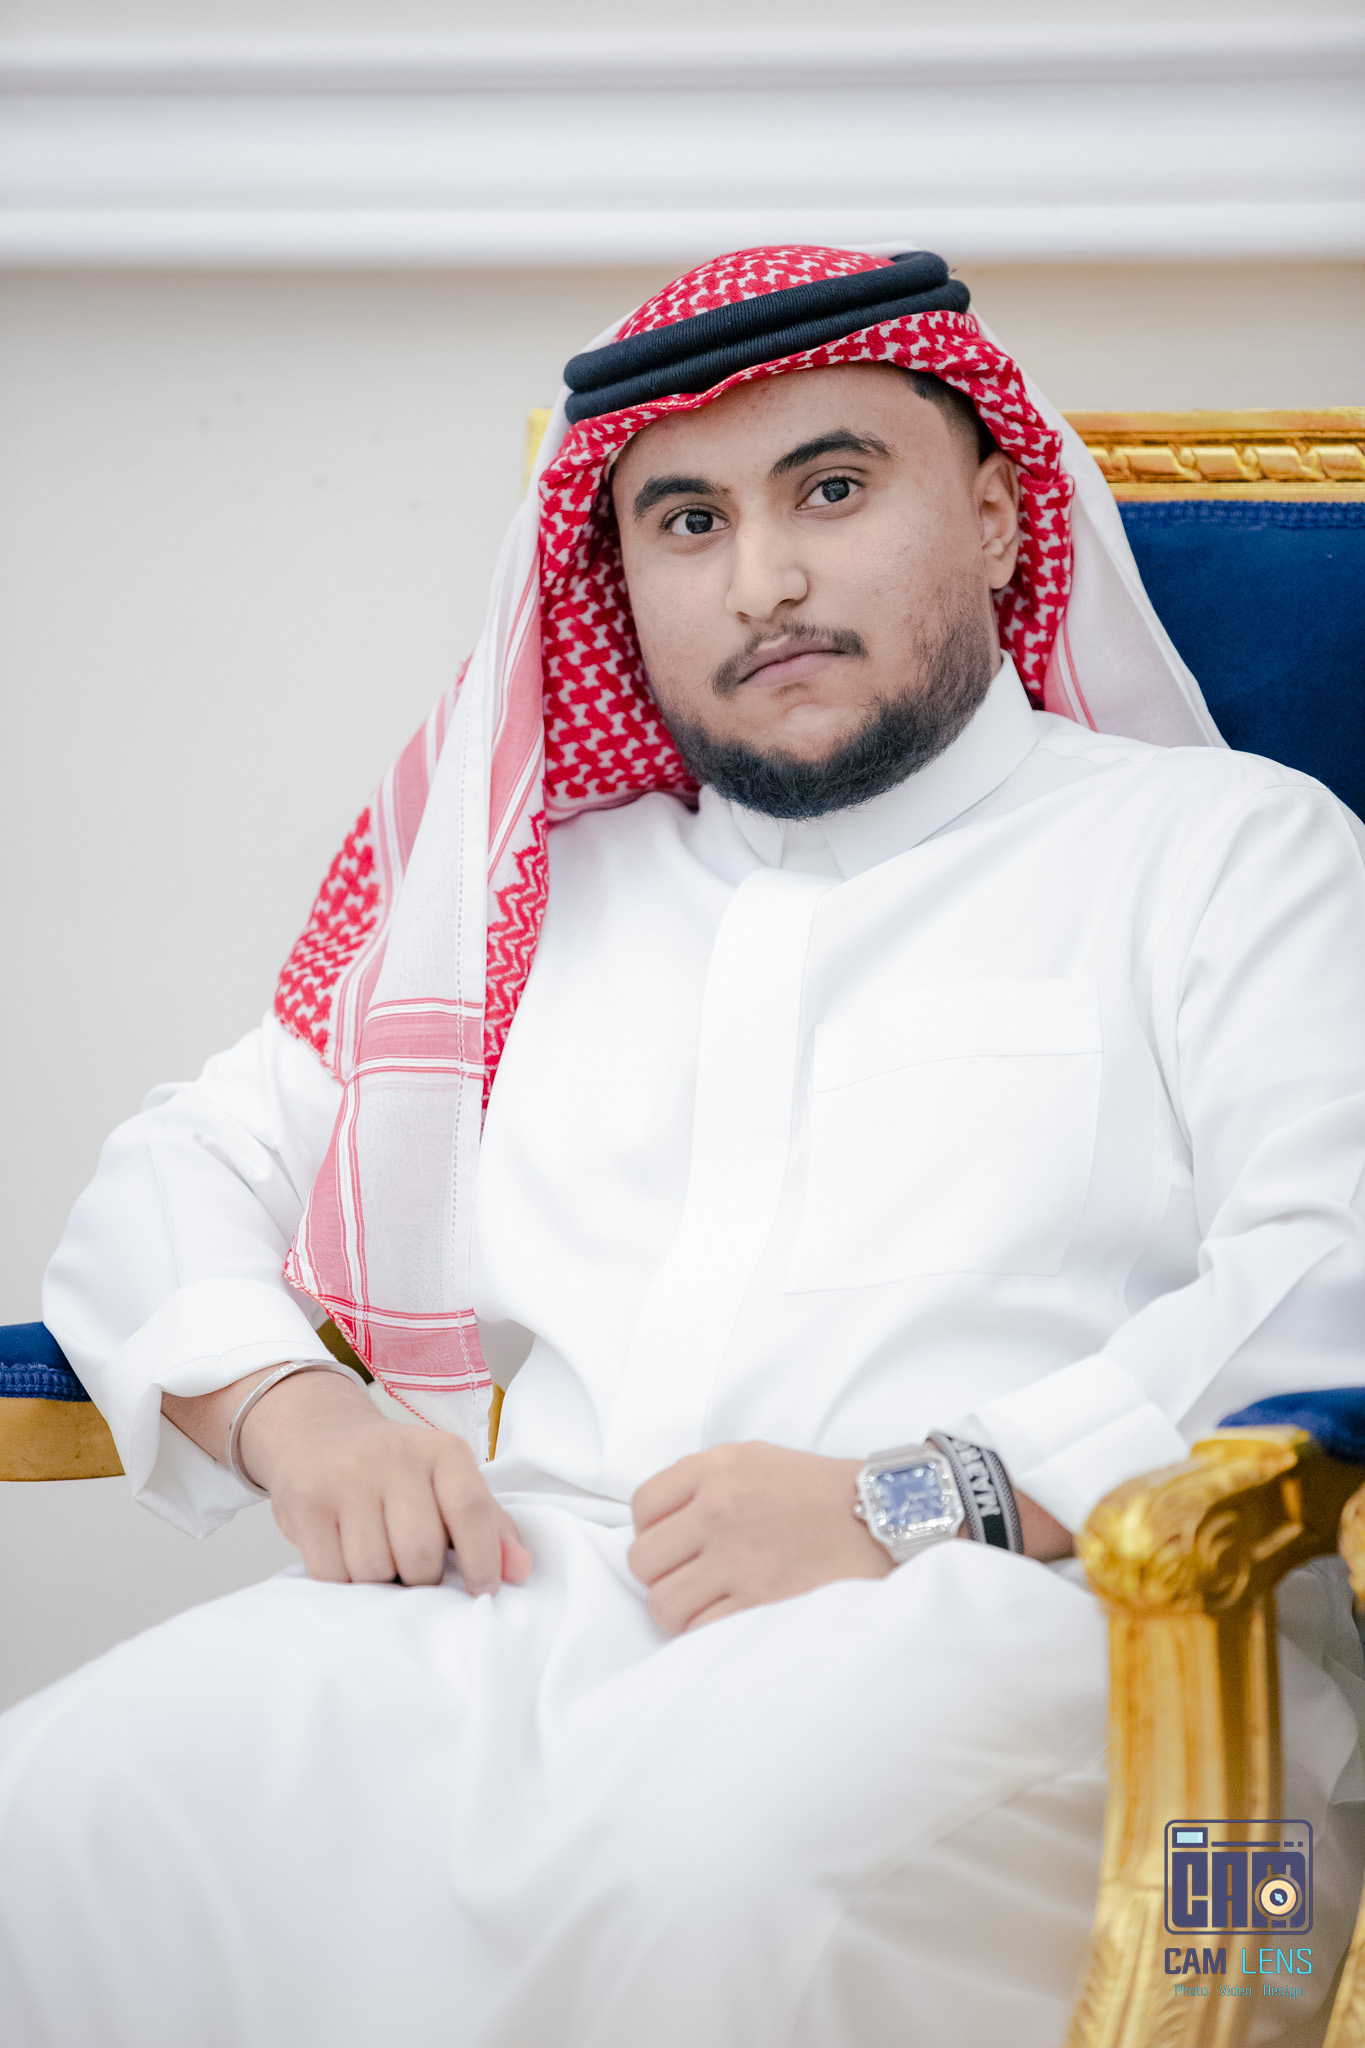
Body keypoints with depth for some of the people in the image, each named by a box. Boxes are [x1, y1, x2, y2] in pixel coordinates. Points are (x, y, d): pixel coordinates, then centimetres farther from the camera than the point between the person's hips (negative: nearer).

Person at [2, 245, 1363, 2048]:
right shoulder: (533, 892, 28)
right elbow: (179, 1181, 27)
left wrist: (926, 1500, -17)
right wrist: (290, 1407, 3)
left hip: (1010, 1622, -3)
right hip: (510, 1614, 4)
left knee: (724, 1878, -38)